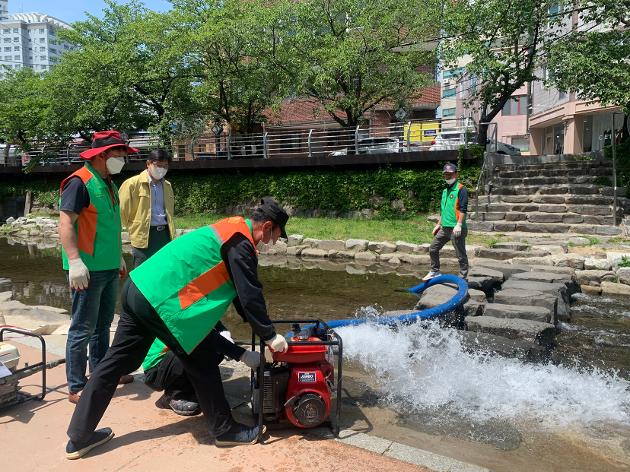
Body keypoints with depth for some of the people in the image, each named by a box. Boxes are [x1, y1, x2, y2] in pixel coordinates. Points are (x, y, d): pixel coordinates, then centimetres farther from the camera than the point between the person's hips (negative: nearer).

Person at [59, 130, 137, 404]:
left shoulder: (109, 184, 15)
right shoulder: (80, 182, -13)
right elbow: (65, 222, -19)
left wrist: (119, 258, 23)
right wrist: (75, 261, -26)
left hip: (109, 268, 9)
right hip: (88, 269, -9)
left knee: (102, 325, 18)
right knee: (82, 329, -1)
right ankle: (76, 388, 8)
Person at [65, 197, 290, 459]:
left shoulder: (230, 229, 20)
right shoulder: (241, 244, -10)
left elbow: (236, 290, 27)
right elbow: (250, 295, -9)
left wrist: (259, 326, 31)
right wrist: (270, 335, 3)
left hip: (138, 288, 10)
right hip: (161, 300, -10)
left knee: (116, 362, 14)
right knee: (202, 362, 4)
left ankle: (79, 437, 25)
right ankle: (224, 430, 17)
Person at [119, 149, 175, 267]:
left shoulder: (167, 185, 14)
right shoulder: (132, 184, -6)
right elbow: (122, 211, -4)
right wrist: (134, 230, 3)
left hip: (165, 235, 6)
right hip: (144, 237, -6)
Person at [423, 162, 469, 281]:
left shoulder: (461, 189, -10)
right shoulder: (445, 190, 17)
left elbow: (463, 209, -17)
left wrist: (459, 225, -24)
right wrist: (438, 224, 23)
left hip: (456, 229, -9)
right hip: (444, 228, 9)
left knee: (461, 255, 0)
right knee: (433, 249, 15)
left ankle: (463, 278, 9)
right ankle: (435, 271, 29)